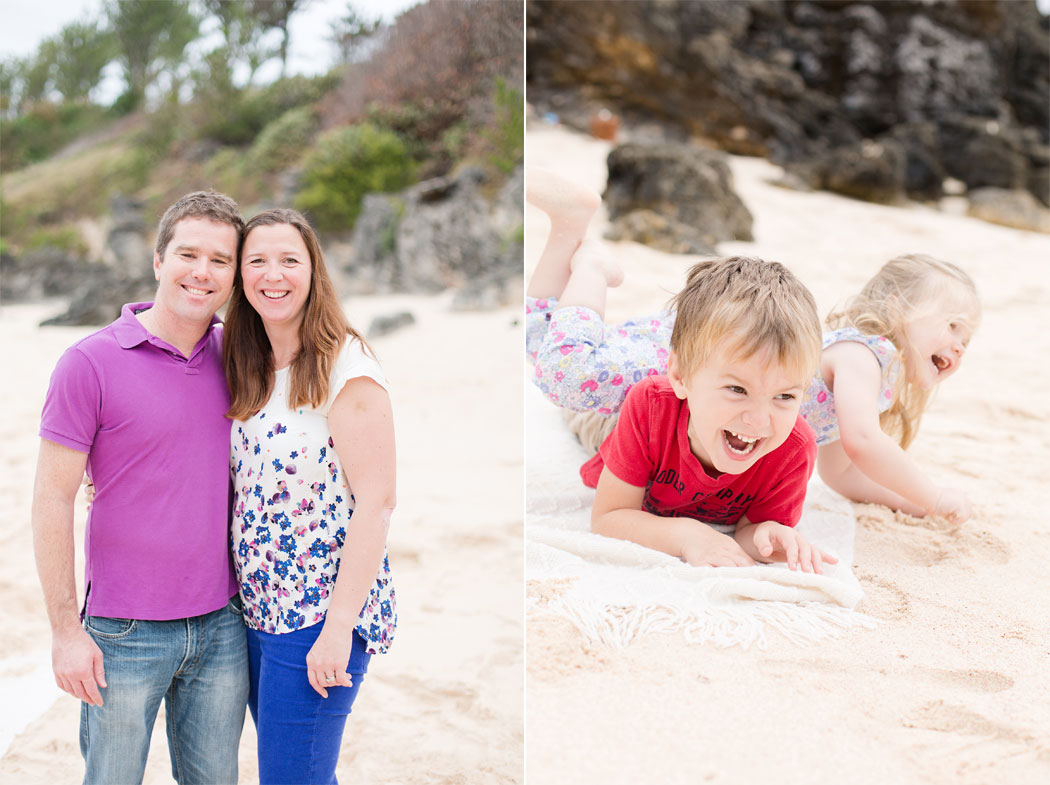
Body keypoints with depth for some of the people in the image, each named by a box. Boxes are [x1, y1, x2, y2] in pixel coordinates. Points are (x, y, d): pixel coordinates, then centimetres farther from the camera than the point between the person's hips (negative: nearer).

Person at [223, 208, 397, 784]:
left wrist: (338, 626, -19)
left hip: (321, 614, -7)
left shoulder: (345, 366, -13)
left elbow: (376, 501, -17)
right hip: (259, 608, 7)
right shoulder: (247, 372, 9)